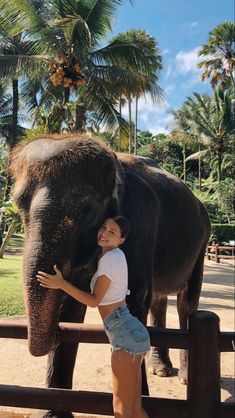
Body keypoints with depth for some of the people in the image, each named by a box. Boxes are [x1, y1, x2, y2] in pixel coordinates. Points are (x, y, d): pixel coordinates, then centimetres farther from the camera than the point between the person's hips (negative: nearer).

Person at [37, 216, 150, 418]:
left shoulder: (110, 258, -15)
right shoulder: (117, 255, 12)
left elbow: (94, 300, -12)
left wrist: (61, 284, -17)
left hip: (125, 335, -10)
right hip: (131, 333, 10)